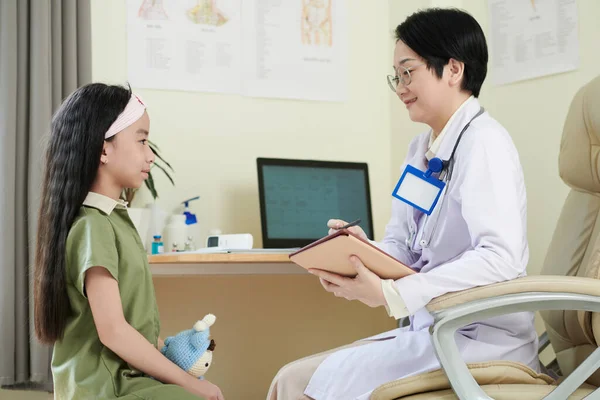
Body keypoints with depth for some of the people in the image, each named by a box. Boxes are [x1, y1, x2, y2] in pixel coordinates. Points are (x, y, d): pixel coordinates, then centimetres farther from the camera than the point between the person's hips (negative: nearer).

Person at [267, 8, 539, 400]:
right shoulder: (421, 148, 13)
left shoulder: (483, 142, -15)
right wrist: (362, 252, -8)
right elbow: (402, 245, 15)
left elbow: (500, 257, -26)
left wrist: (391, 294, -27)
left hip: (482, 336, -8)